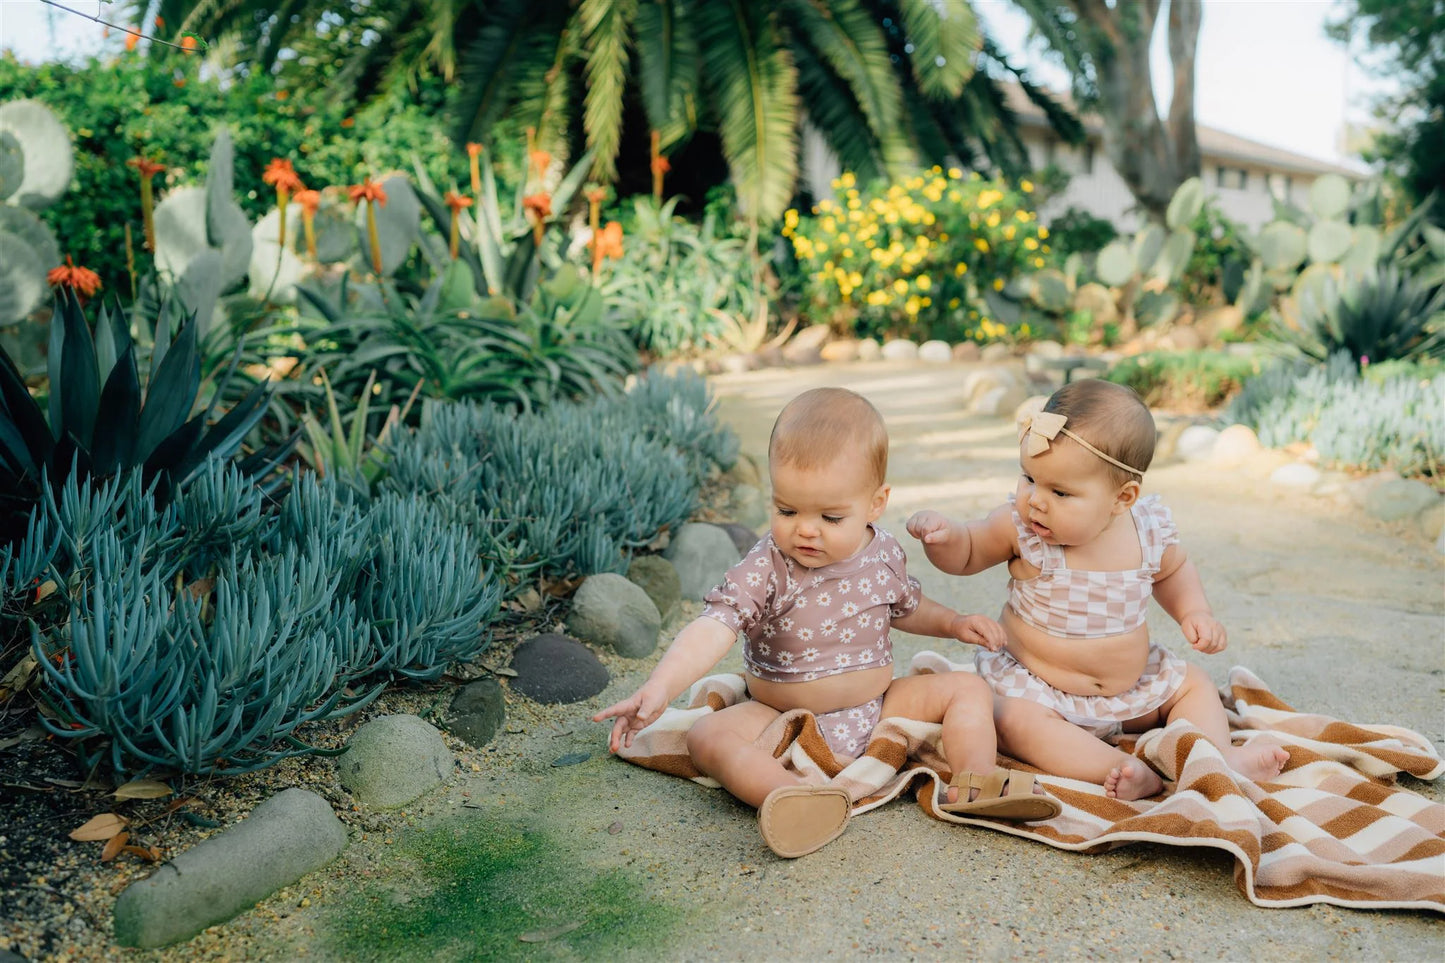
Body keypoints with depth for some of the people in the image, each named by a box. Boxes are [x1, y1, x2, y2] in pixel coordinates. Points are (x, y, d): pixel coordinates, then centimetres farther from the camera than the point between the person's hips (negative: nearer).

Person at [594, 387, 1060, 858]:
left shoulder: (883, 554, -5)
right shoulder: (763, 571, -20)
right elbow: (712, 631, -34)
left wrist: (954, 623, 5)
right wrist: (657, 690, -49)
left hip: (879, 708, 4)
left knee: (968, 689, -5)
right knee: (708, 735, -30)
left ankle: (976, 783, -22)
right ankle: (795, 797, -52)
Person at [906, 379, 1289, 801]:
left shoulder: (1151, 529, -11)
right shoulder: (1019, 527, -18)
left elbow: (1172, 571, 13)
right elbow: (966, 555, -3)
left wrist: (1195, 613, -3)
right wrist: (943, 536, -25)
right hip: (1033, 686, -4)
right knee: (1017, 721, -32)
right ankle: (1129, 771, -37)